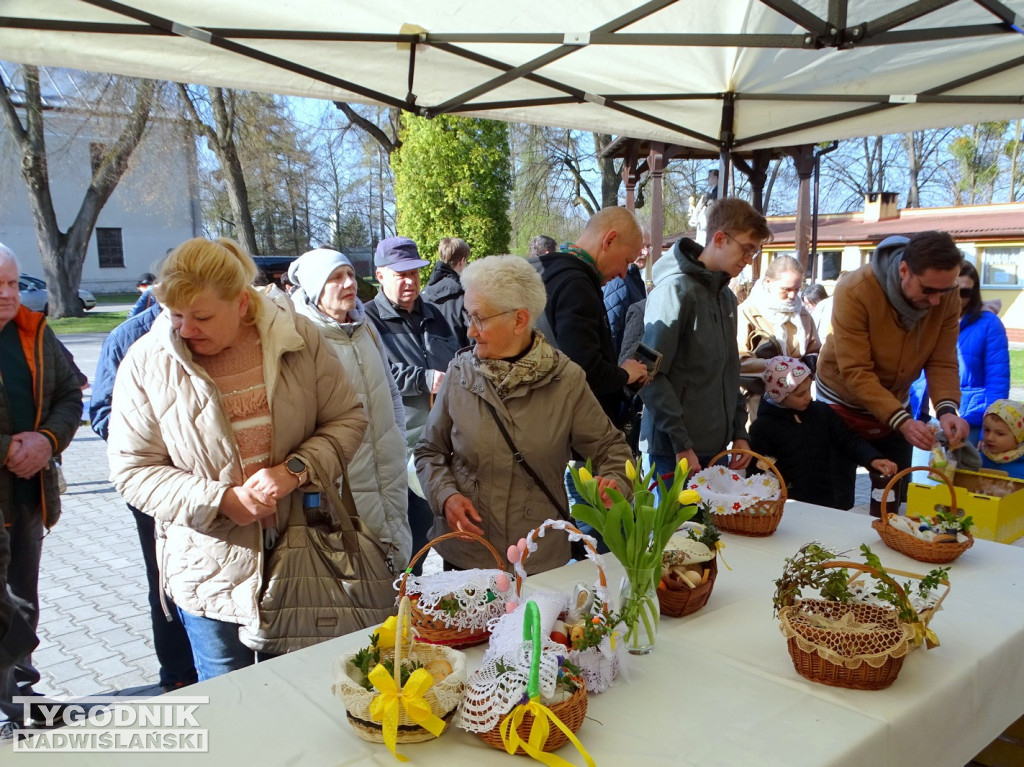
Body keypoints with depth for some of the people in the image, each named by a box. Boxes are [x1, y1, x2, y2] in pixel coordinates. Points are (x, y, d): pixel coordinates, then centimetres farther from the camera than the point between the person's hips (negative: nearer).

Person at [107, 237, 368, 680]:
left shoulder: (298, 338, -8)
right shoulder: (148, 361, -10)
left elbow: (347, 420, -2)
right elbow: (132, 469, -7)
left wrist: (295, 470, -19)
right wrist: (221, 501, -19)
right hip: (211, 569, -1)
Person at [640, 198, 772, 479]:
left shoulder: (727, 297, 13)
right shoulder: (676, 291, -13)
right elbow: (651, 376, -18)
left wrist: (739, 431, 13)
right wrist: (681, 444, -19)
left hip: (716, 447, 8)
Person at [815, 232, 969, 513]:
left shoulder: (947, 297, -16)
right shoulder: (855, 291, -29)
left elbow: (942, 363, -13)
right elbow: (855, 372, -31)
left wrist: (947, 410, -32)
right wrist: (902, 421, -39)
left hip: (895, 407, 4)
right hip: (843, 407, -4)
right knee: (836, 507, 3)